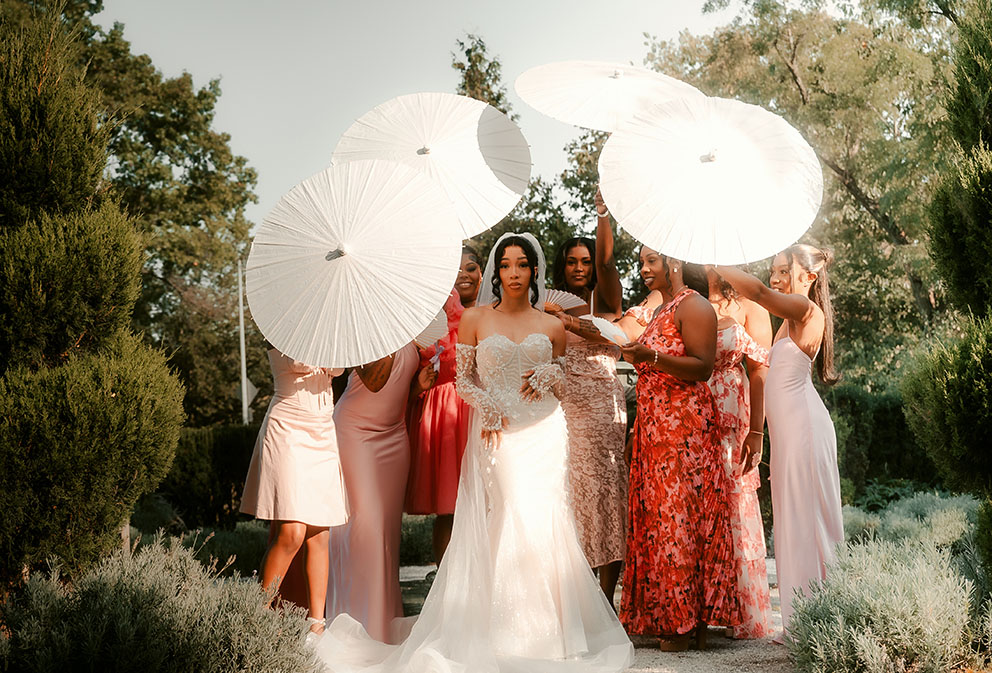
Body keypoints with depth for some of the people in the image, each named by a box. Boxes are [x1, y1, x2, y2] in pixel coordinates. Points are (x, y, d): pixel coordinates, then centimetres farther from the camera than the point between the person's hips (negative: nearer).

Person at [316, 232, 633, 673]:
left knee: (539, 521, -3)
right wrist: (486, 405, -11)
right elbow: (463, 379, 6)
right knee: (500, 524, -4)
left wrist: (549, 378, -5)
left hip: (542, 433, 1)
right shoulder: (474, 319, 5)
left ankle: (543, 627, 7)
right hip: (495, 433, -1)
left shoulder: (551, 326, 9)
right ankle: (497, 628, 3)